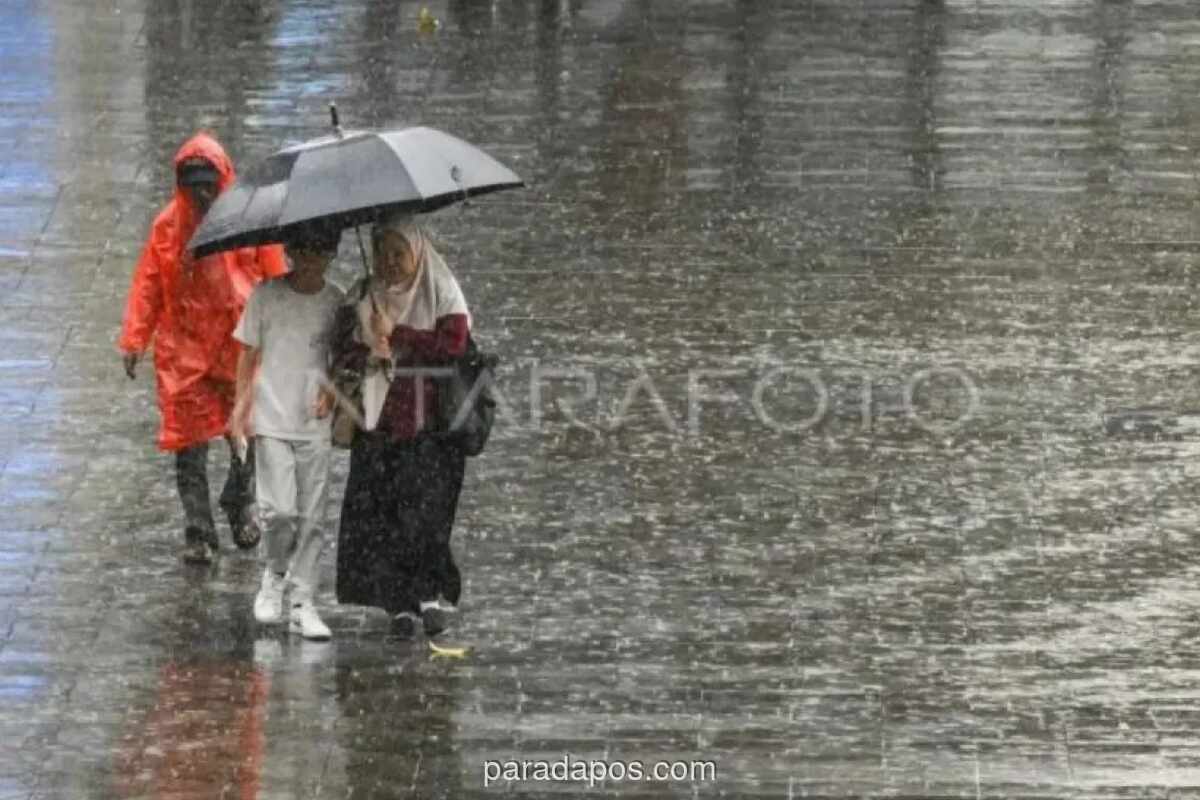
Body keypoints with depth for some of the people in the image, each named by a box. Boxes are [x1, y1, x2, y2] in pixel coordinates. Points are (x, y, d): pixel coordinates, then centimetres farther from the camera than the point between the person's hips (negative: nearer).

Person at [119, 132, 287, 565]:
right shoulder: (168, 226, 1)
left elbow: (276, 281, 1)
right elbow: (147, 284, 4)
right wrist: (133, 339, -2)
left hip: (241, 345, -1)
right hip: (184, 347, 1)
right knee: (189, 445, -3)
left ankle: (238, 505, 35)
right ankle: (198, 533, 2)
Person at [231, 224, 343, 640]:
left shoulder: (336, 301, 3)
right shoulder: (267, 295, -1)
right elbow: (250, 353, 5)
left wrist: (332, 391, -7)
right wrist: (242, 406, 1)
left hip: (315, 423, 2)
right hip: (272, 419, -2)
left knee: (312, 517, 1)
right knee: (280, 510, -12)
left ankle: (302, 603, 8)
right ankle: (275, 575, 16)